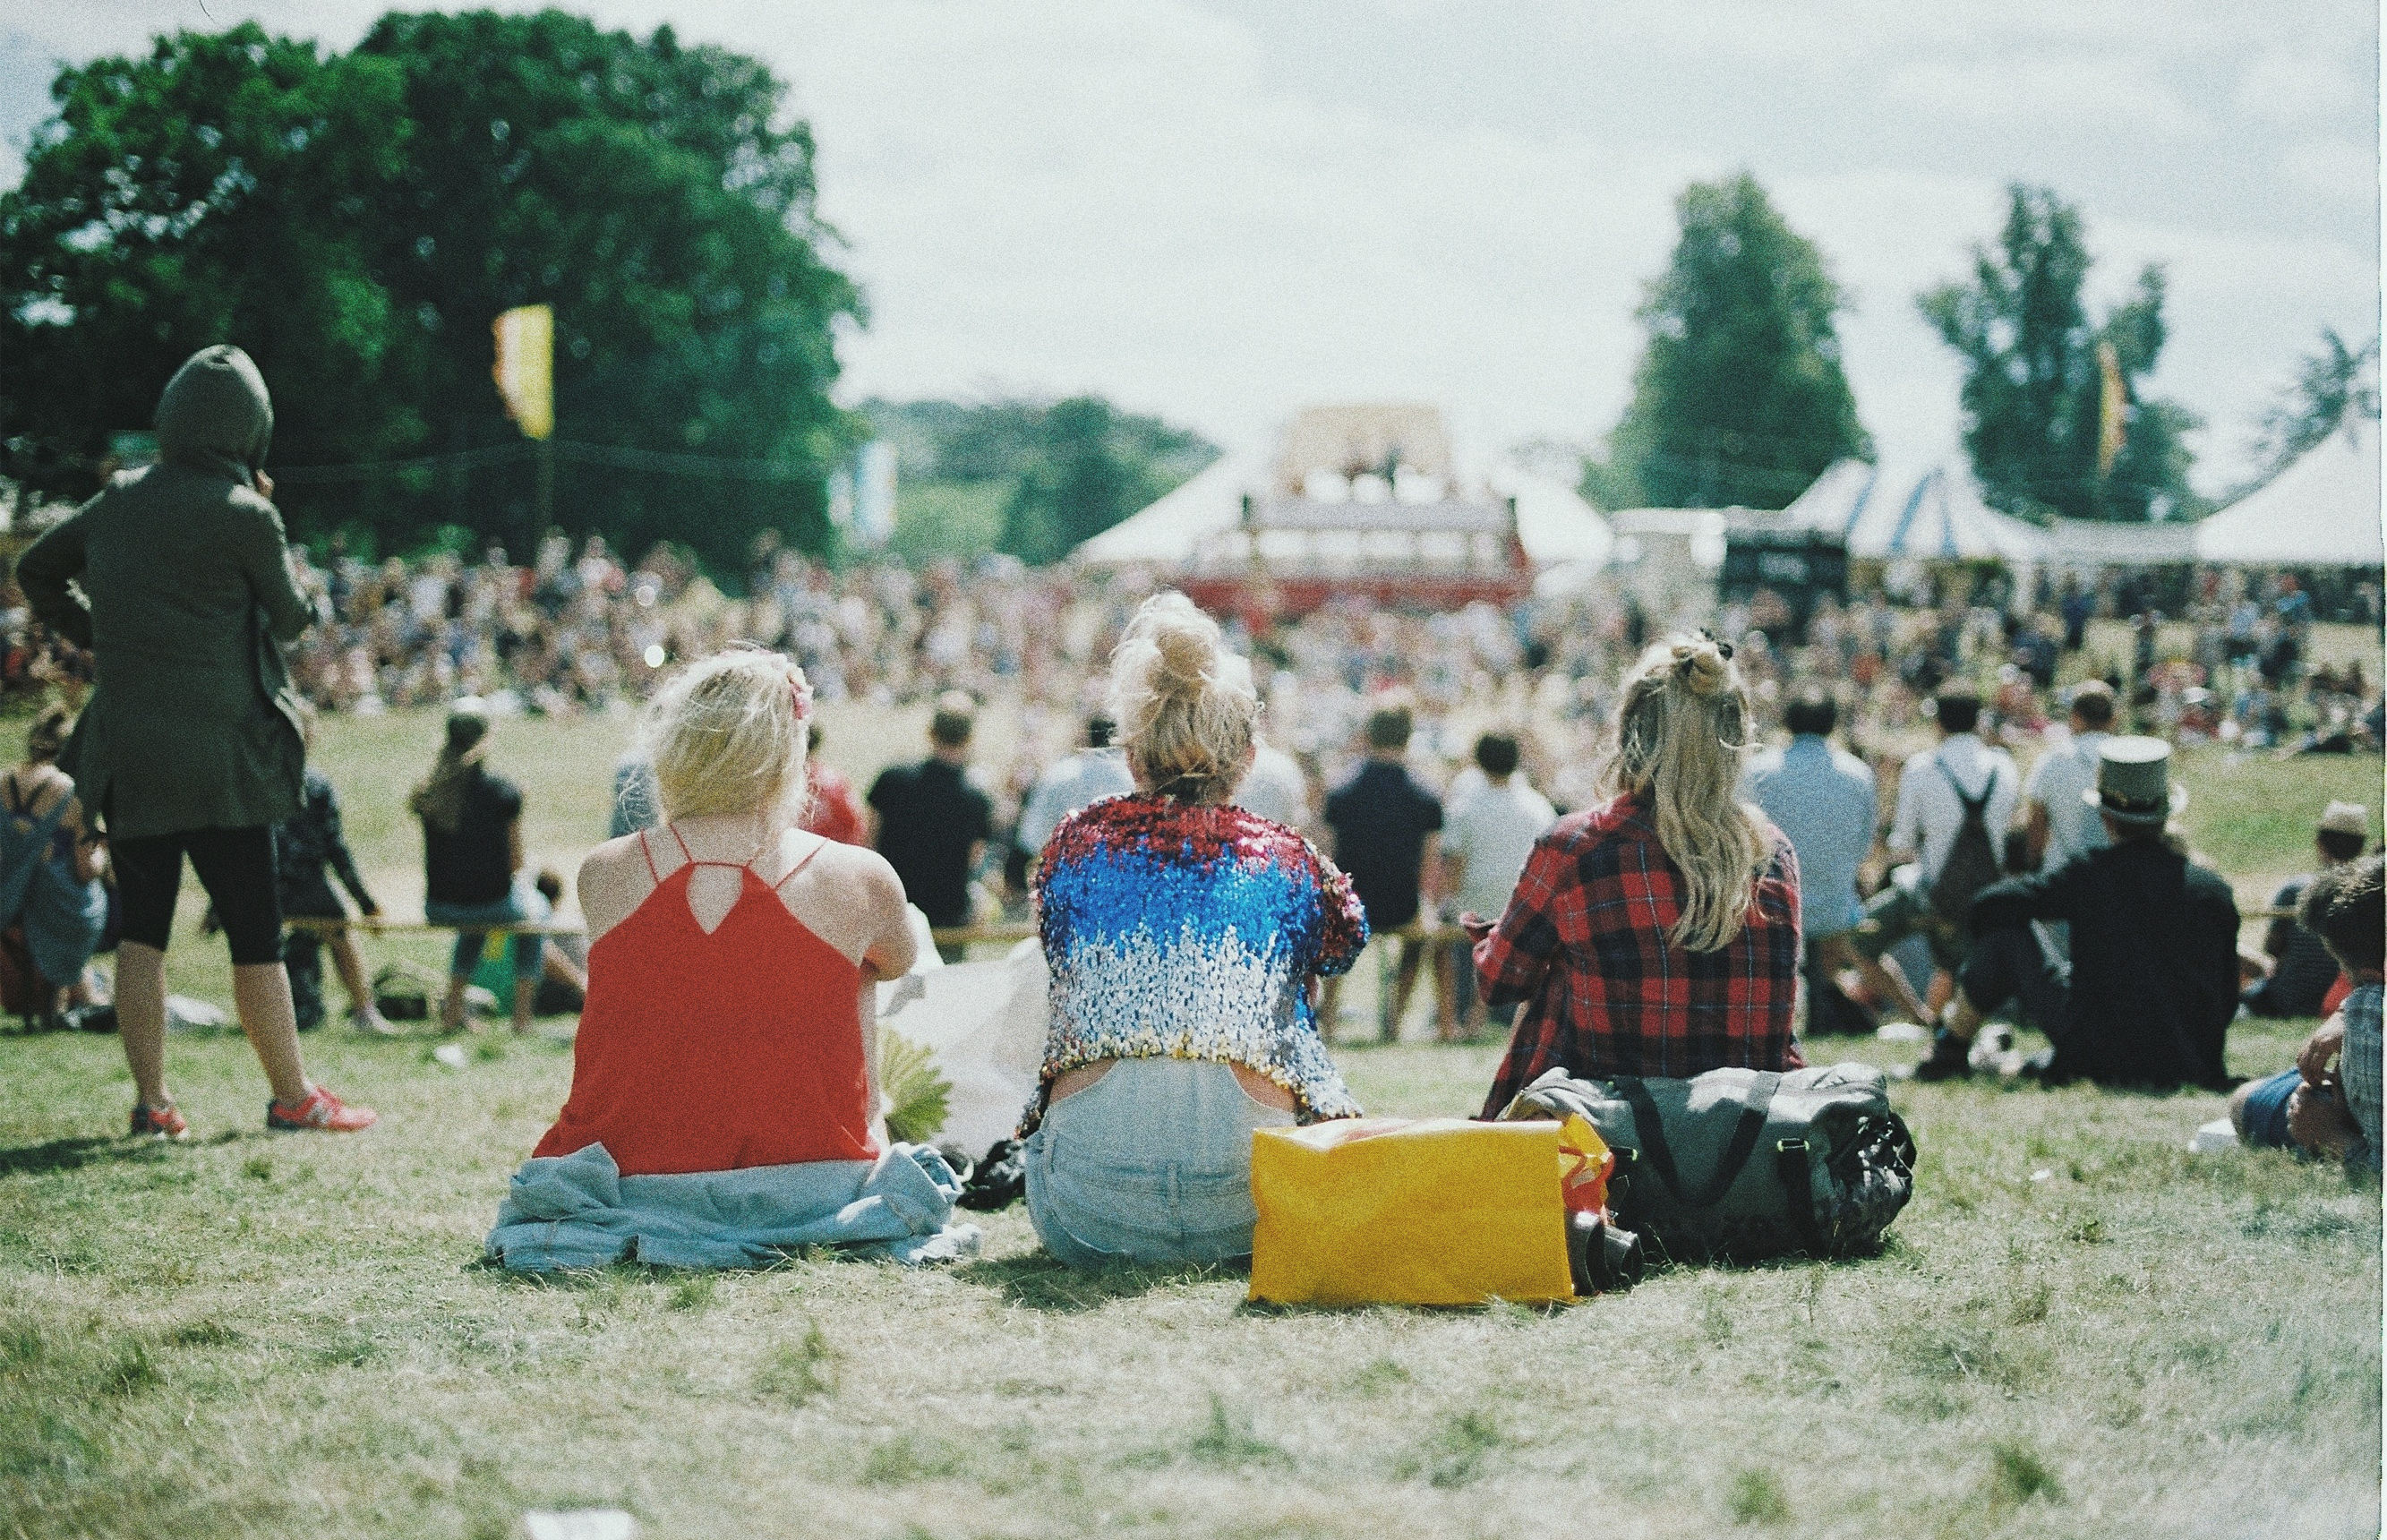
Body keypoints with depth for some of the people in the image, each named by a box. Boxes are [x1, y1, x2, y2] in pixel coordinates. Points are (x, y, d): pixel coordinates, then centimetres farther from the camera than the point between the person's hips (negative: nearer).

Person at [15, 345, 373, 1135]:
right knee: (254, 933, 3)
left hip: (125, 755, 5)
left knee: (142, 928, 12)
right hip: (219, 757, -5)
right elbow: (292, 618, 3)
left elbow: (35, 570, 19)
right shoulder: (245, 515, -11)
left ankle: (151, 1099, 12)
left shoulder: (120, 500, 6)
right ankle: (293, 1096, 10)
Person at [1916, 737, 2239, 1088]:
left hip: (2102, 1057, -4)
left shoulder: (2090, 876, -10)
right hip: (2191, 1066, 4)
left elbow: (1991, 904, -8)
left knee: (2003, 932, 8)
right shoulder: (2214, 891, -1)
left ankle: (1950, 1051, 20)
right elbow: (2226, 999, 6)